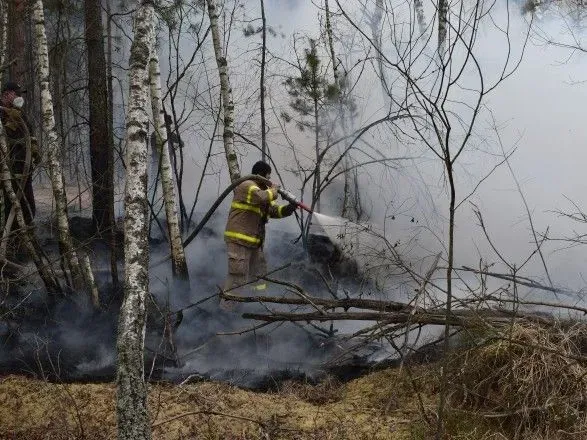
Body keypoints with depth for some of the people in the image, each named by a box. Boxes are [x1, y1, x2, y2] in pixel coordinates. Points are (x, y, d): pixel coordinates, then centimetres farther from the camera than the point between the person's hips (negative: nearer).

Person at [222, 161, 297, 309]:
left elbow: (274, 210, 18)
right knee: (238, 276, -12)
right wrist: (273, 190, -11)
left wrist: (289, 208, 1)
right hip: (239, 240, -10)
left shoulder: (262, 190, 20)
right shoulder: (247, 186, -11)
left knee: (258, 276, 16)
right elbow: (262, 198, -31)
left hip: (255, 243, 10)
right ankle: (226, 308, -9)